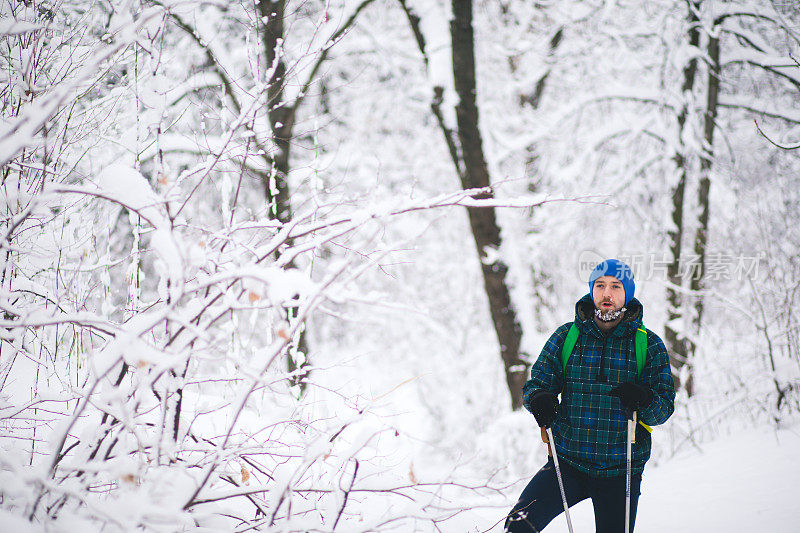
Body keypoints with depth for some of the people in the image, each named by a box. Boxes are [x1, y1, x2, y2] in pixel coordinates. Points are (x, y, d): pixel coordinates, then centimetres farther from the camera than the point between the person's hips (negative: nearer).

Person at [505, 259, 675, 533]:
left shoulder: (649, 345, 2)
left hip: (621, 471, 0)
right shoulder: (566, 337, 4)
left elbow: (665, 407, -2)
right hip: (568, 463, 0)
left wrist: (644, 400, -25)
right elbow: (535, 384, 6)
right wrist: (539, 400, -18)